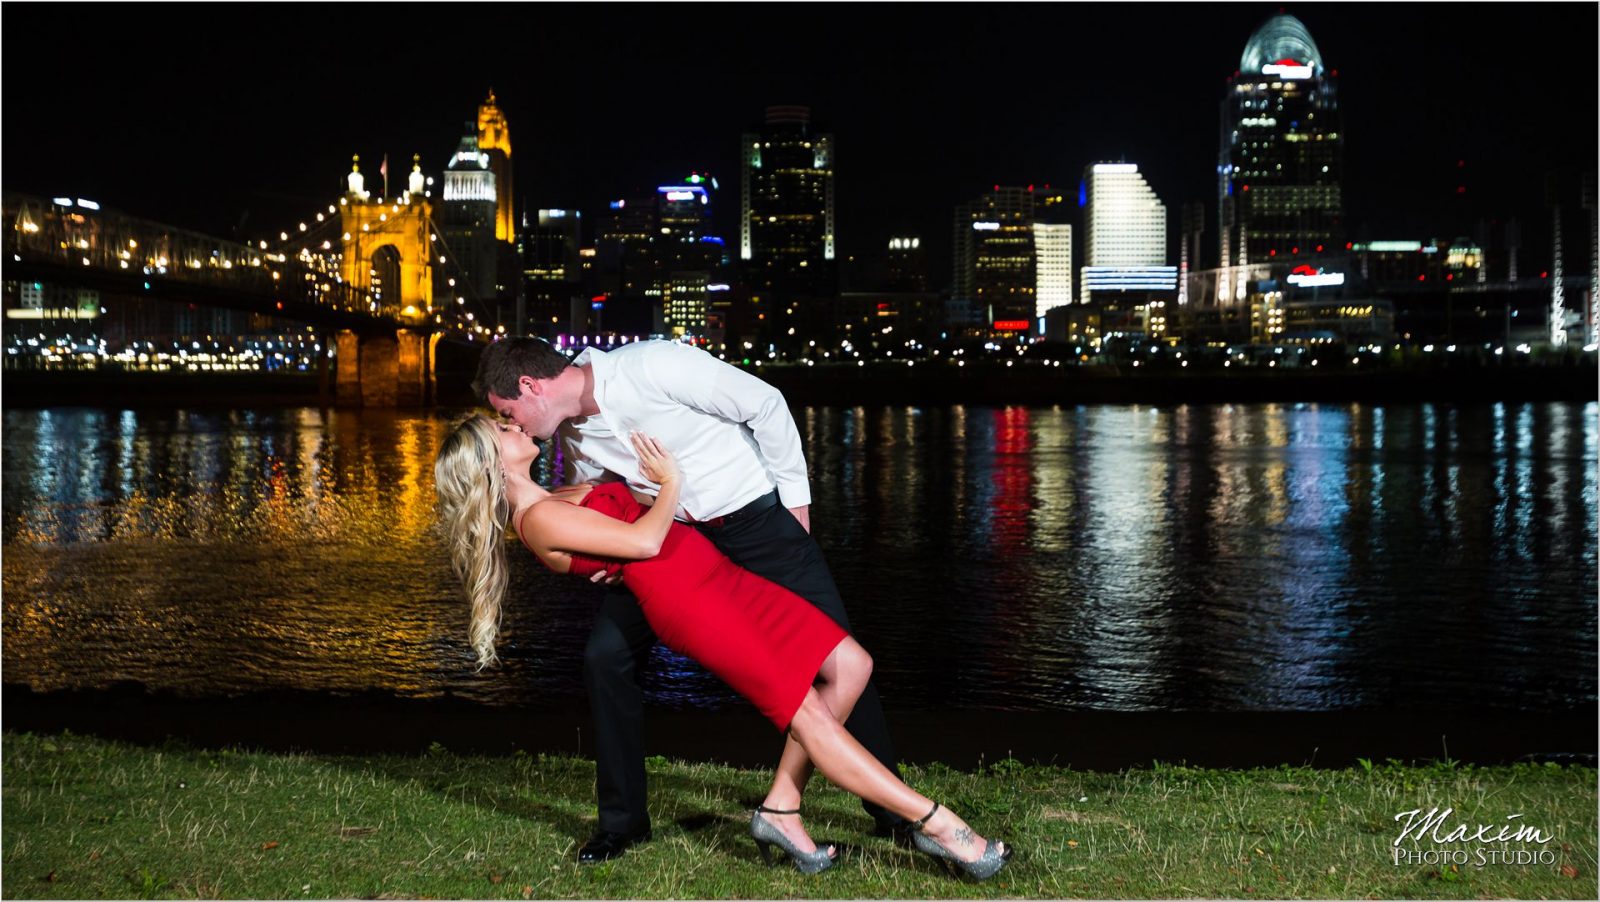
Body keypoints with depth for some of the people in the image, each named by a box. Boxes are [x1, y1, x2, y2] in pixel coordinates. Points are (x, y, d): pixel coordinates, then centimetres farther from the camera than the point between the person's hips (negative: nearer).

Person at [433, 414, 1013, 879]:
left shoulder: (556, 502, 21)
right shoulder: (539, 521, -9)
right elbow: (643, 542, -14)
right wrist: (671, 483, 1)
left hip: (713, 574, 10)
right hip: (681, 596, -10)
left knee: (849, 666, 1)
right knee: (809, 714, -13)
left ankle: (781, 807, 7)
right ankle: (938, 826, -12)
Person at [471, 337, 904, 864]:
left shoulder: (652, 366, -26)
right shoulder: (572, 433, -4)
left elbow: (765, 405, -19)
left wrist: (794, 496, -10)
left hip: (756, 515, -6)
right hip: (675, 534, 6)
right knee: (606, 654, -5)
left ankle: (890, 811, 8)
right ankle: (623, 820, 11)